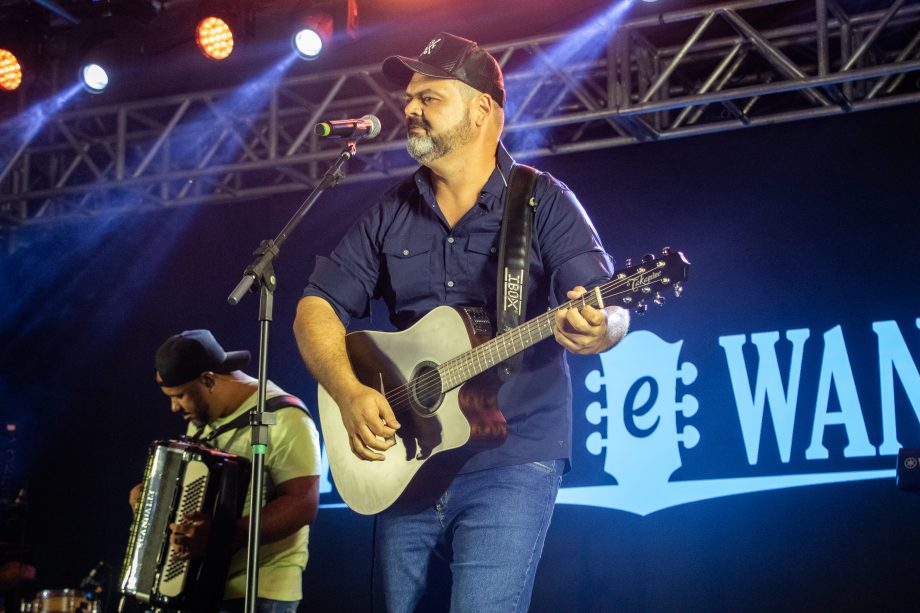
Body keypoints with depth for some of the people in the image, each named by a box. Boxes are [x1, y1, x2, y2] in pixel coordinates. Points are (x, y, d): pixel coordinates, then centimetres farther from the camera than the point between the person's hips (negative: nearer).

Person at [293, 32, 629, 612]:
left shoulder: (543, 202, -2)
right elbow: (318, 306, 8)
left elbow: (612, 310, -11)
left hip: (512, 461, -5)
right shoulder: (391, 215, 10)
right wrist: (350, 392, -9)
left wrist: (597, 329, -35)